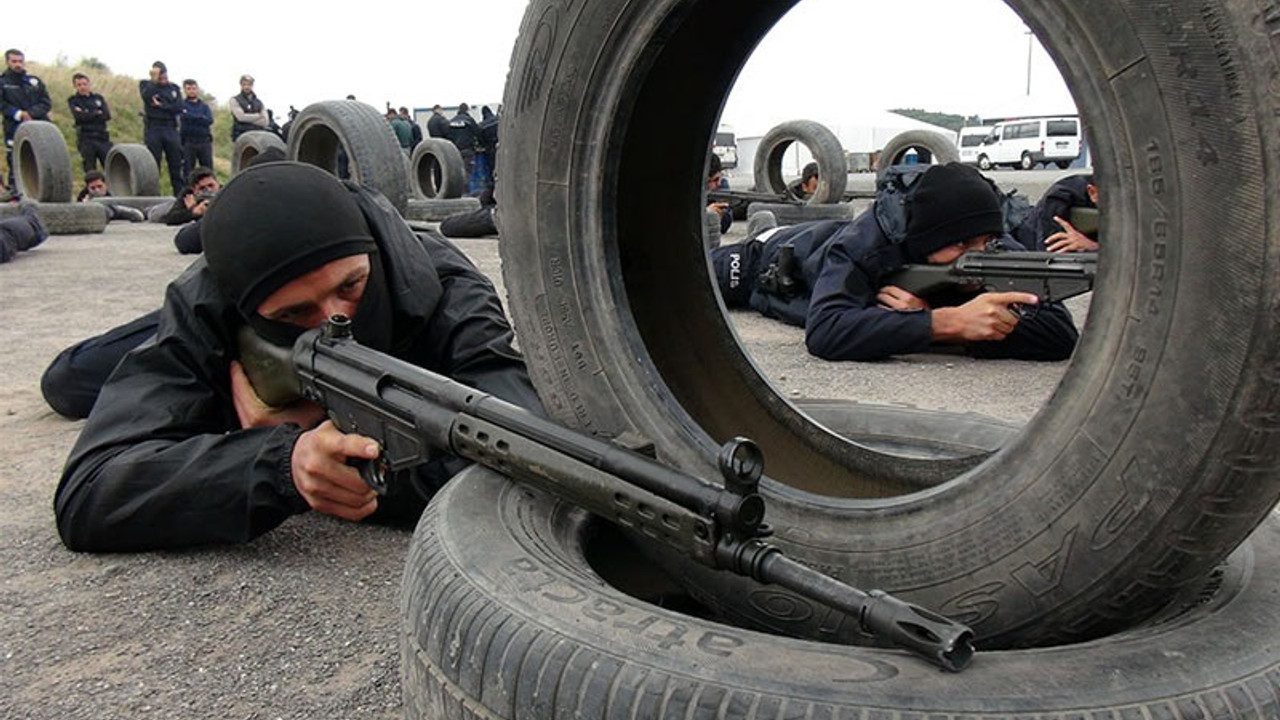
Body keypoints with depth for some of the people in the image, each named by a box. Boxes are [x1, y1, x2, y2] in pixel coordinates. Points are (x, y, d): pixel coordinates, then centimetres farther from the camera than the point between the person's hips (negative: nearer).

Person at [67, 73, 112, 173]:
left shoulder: (98, 98, 16)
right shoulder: (73, 101, 10)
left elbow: (107, 116, 1)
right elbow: (79, 117, -8)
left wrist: (87, 115, -4)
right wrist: (97, 113, -1)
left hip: (102, 137, 2)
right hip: (86, 139, -2)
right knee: (90, 170, -6)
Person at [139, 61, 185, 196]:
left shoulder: (173, 88, 14)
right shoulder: (146, 85, 9)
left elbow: (179, 108, 1)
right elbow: (146, 96, -14)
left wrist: (161, 105, -7)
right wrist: (154, 80, -11)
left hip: (171, 130, 2)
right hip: (153, 130, -2)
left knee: (177, 165, 0)